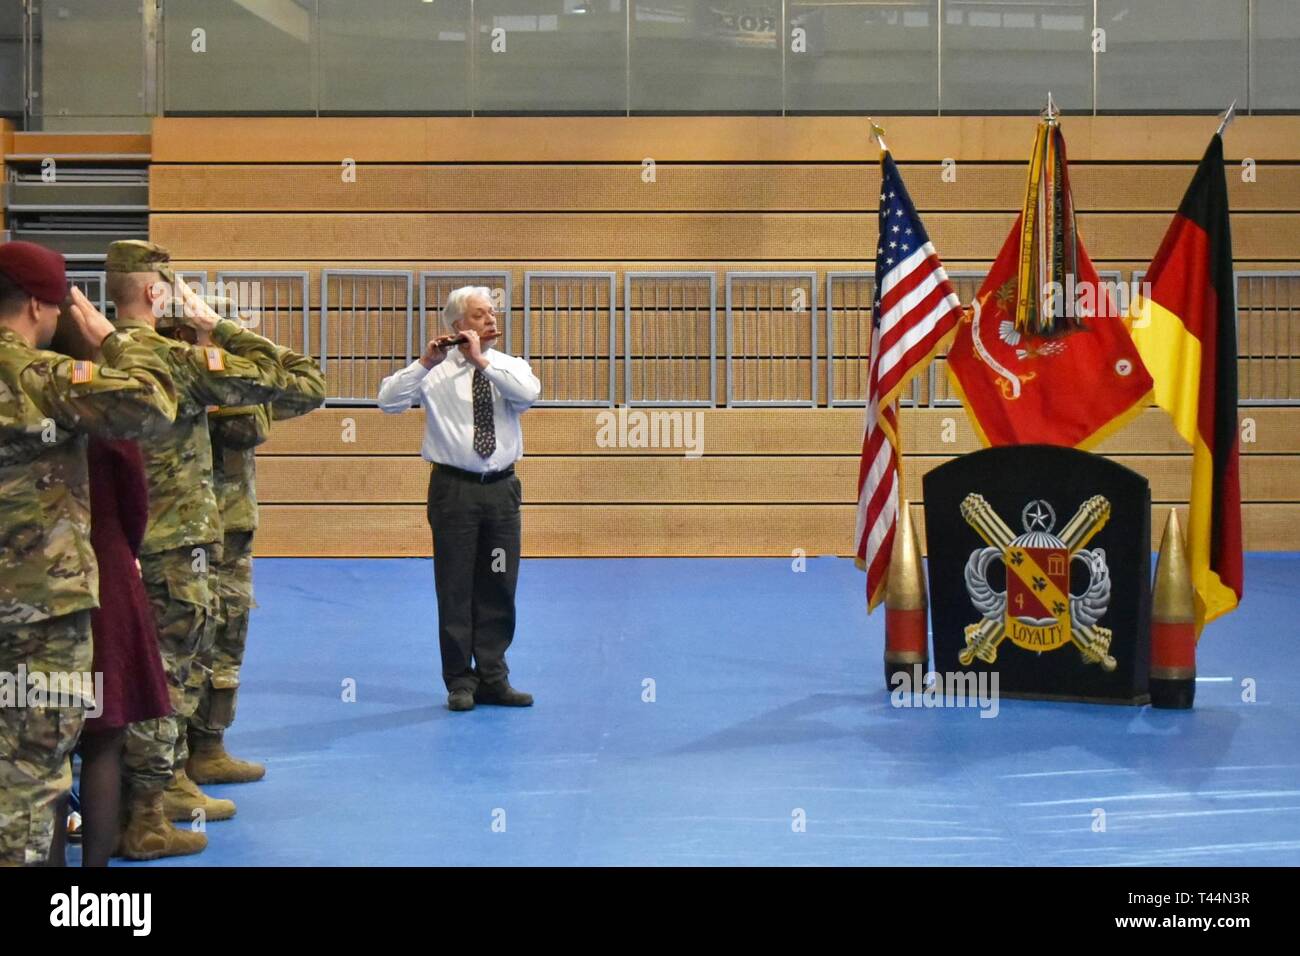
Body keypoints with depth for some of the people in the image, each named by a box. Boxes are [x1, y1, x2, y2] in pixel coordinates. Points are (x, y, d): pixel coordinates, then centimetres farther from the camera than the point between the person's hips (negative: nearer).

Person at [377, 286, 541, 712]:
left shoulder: (508, 365, 7)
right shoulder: (435, 371, 0)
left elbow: (529, 393, -15)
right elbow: (388, 401, -10)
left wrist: (482, 359, -17)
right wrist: (425, 362, -18)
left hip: (501, 488, 3)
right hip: (454, 488, -3)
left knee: (499, 588, 7)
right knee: (455, 588, 2)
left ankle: (492, 678, 17)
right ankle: (460, 681, 12)